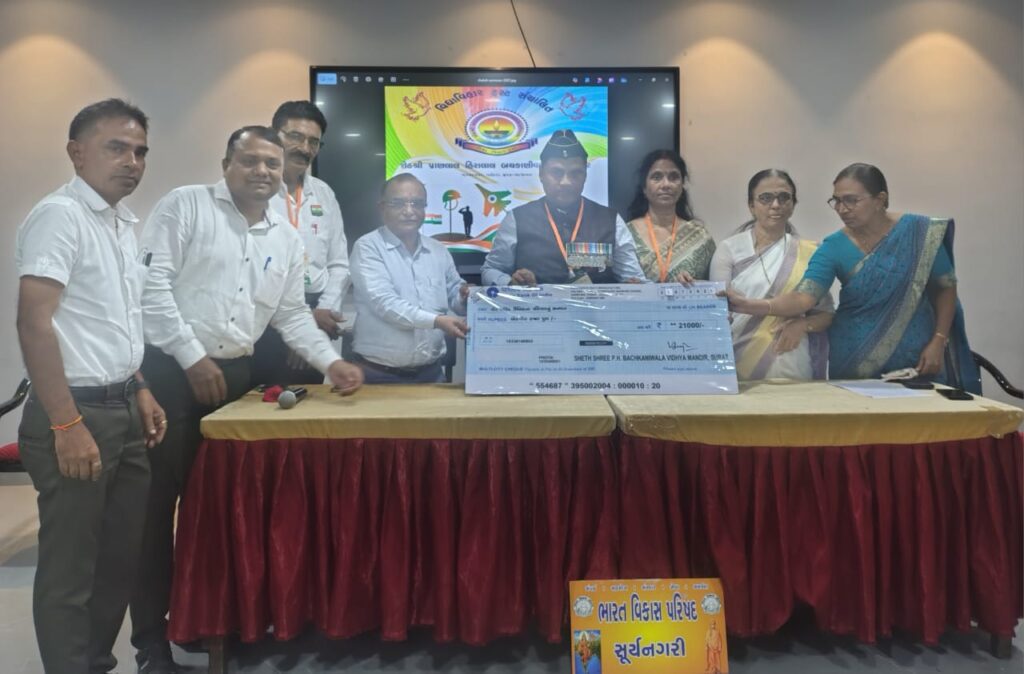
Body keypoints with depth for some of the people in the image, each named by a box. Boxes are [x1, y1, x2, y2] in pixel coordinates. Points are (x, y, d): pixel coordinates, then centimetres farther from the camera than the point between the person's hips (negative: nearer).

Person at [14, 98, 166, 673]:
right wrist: (67, 425, -22)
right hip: (78, 413, -8)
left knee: (122, 555, 17)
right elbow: (34, 323, -20)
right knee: (70, 568, 4)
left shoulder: (123, 222, 13)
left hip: (122, 409, 9)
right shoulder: (60, 215, -13)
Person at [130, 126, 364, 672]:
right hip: (167, 369, -5)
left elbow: (292, 315, 13)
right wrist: (192, 358, -15)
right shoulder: (186, 205, -3)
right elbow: (150, 282, -11)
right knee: (157, 503, 1)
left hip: (233, 375, 5)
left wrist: (331, 362, -1)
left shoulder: (286, 238, 13)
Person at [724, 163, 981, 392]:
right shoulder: (834, 248, -8)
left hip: (916, 361, 0)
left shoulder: (919, 233, -7)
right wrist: (749, 305, -38)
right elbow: (803, 298, -22)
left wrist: (938, 342, -7)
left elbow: (946, 288, 2)